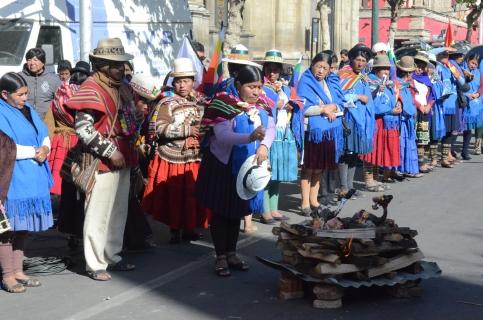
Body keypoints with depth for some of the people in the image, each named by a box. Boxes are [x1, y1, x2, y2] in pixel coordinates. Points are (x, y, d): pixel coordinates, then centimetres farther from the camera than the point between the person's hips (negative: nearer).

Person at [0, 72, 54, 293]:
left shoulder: (28, 110, 14)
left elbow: (45, 136, 15)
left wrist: (45, 149, -7)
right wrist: (34, 152, -14)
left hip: (31, 181, 8)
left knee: (22, 227, 13)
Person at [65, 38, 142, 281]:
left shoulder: (122, 88, 13)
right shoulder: (91, 90, -13)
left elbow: (133, 118, 26)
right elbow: (83, 129, -20)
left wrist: (131, 146, 13)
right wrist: (110, 151, -19)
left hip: (123, 158, 9)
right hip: (102, 161, -8)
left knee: (119, 211, 16)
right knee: (99, 214, -3)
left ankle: (113, 257, 28)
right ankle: (95, 264, 6)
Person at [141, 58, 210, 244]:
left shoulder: (200, 103, 10)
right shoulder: (166, 104, -6)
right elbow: (160, 129, -18)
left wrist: (203, 134, -6)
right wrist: (187, 131, -20)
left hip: (195, 158, 4)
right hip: (172, 159, -4)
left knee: (193, 195, 7)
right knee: (173, 197, 0)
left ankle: (189, 229, 21)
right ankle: (174, 231, 13)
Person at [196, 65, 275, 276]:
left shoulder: (261, 107, 4)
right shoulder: (225, 105, -16)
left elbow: (271, 128, -8)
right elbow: (222, 135, -27)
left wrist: (264, 145, -28)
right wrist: (249, 137, -41)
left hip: (247, 167, 6)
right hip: (223, 166, -6)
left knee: (238, 211, 15)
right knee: (221, 212, 4)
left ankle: (231, 253, 28)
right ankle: (221, 257, 14)